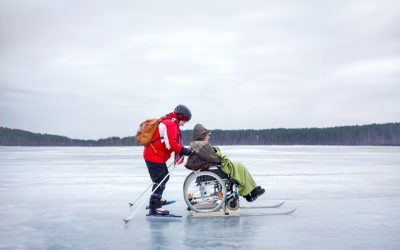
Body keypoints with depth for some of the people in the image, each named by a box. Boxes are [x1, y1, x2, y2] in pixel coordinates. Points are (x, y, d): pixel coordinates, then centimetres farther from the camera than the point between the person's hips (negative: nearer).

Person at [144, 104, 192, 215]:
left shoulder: (168, 122, 16)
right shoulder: (170, 124, -18)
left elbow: (171, 142, 20)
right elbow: (171, 144, -27)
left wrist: (181, 150, 10)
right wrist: (183, 150, -21)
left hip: (153, 155, 11)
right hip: (155, 157, -11)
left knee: (164, 176, 25)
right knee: (160, 180, -10)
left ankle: (157, 200, 40)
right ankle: (153, 208, -9)